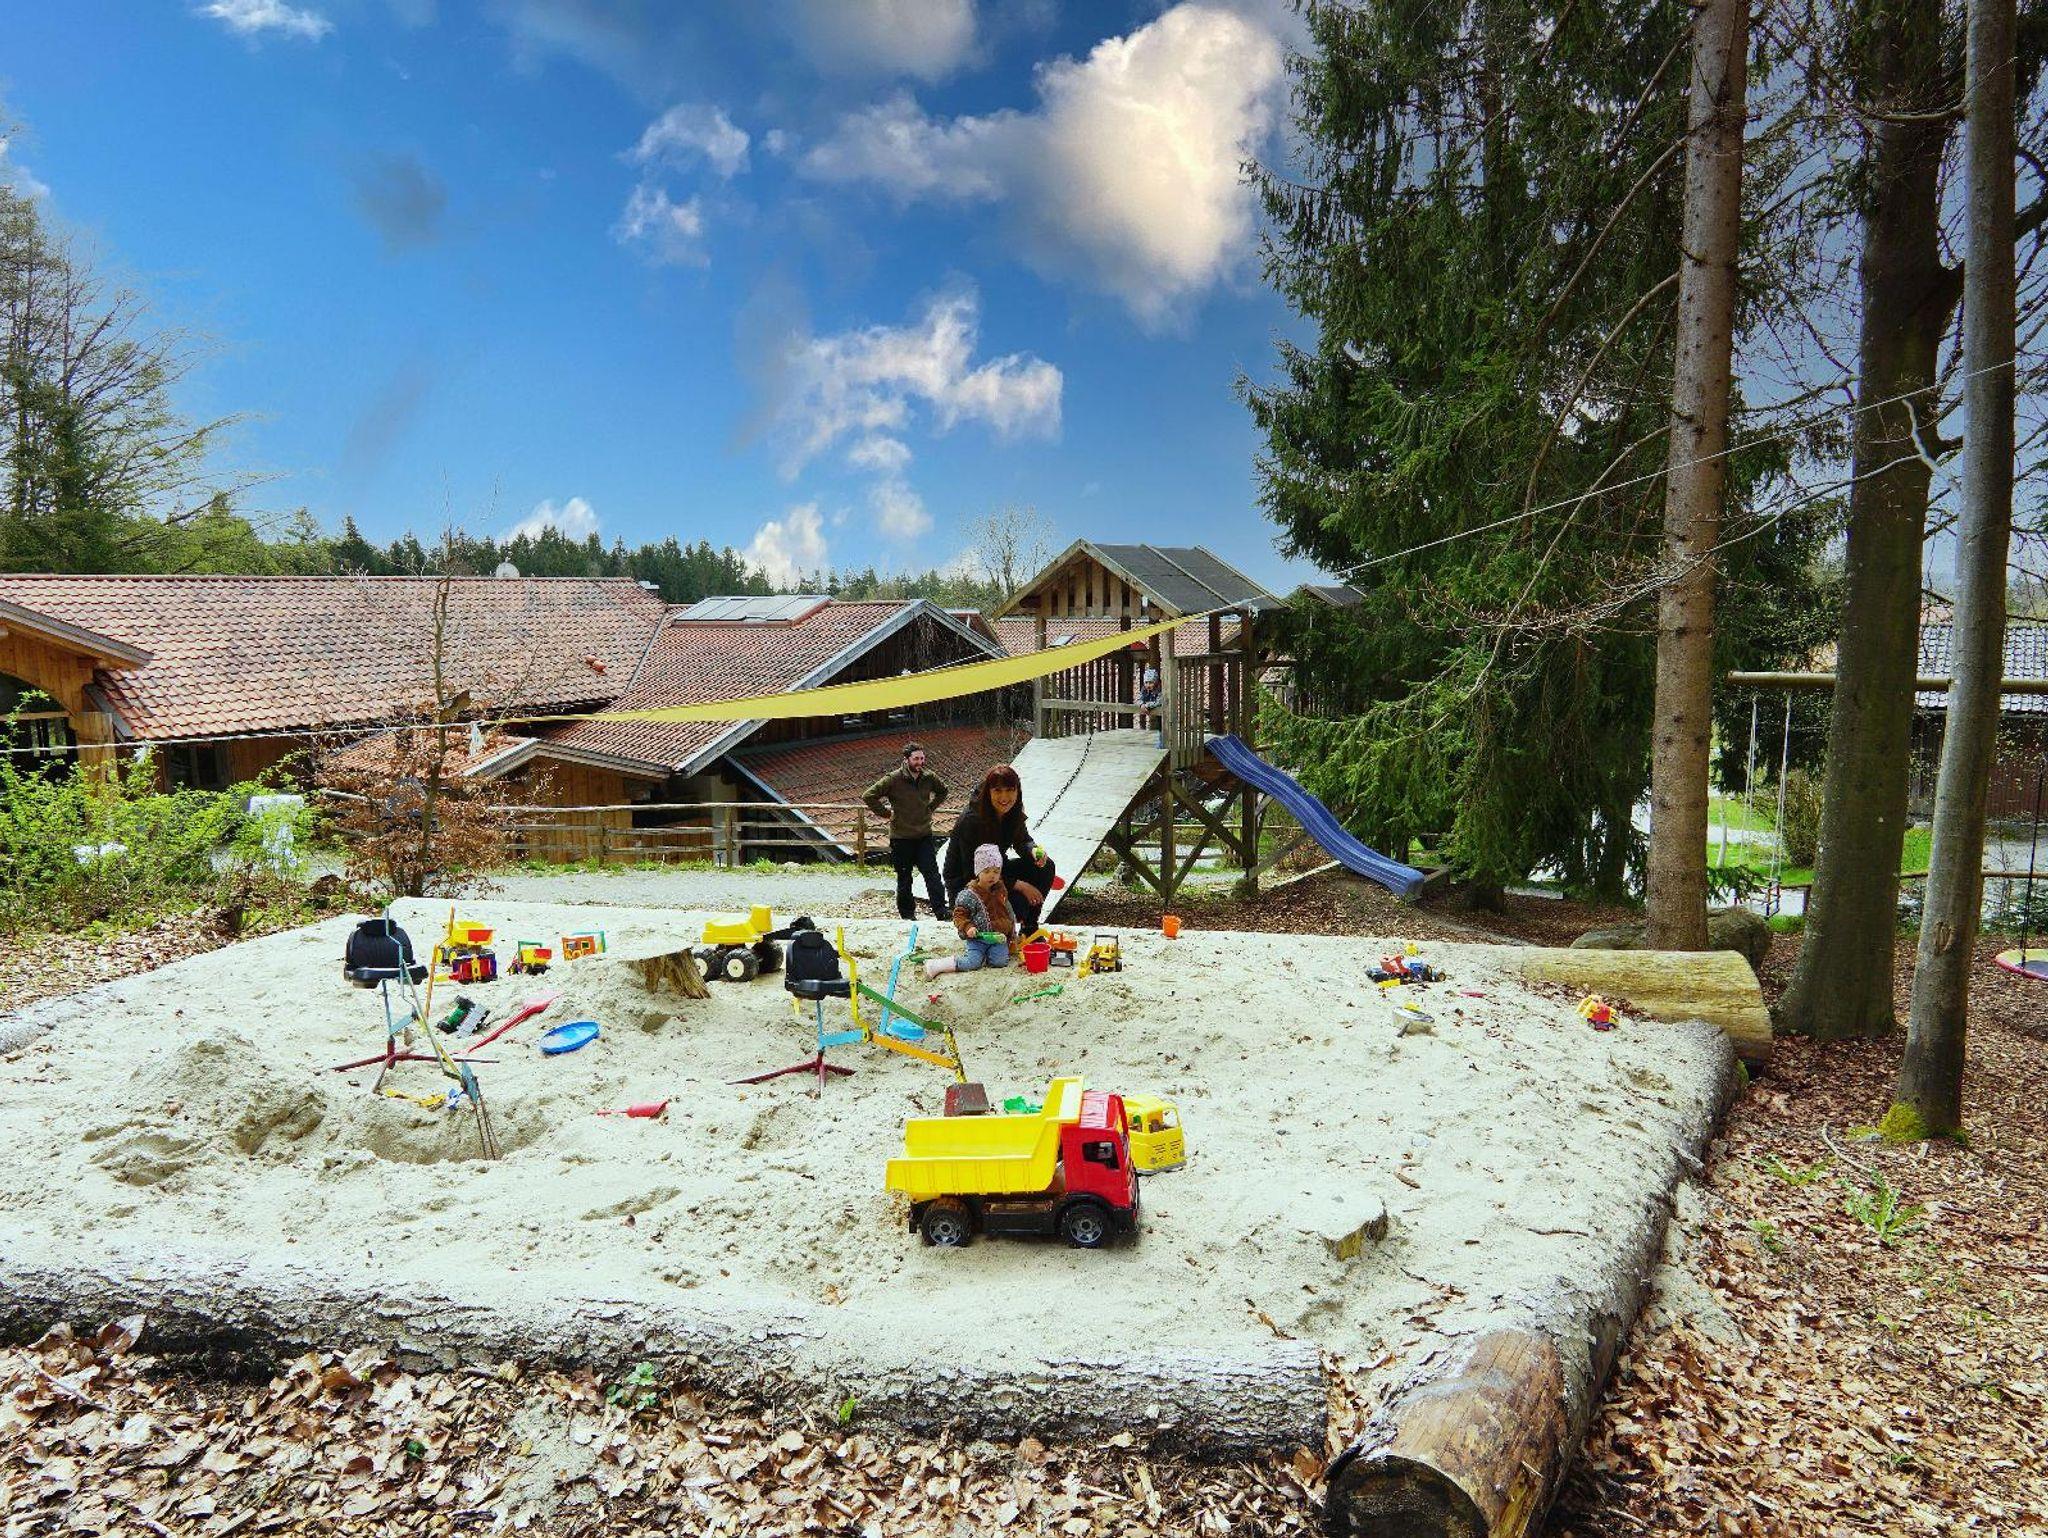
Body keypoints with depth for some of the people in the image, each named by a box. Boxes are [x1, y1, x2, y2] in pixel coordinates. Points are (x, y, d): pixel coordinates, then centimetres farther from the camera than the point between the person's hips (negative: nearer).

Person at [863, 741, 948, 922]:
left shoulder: (929, 777, 0)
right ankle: (907, 915, 22)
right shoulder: (893, 779, -13)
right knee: (904, 879, 10)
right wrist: (886, 812, -7)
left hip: (924, 836, 2)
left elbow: (942, 791, 22)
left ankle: (941, 911, -3)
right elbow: (869, 796, -9)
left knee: (932, 875, -5)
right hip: (901, 838, -2)